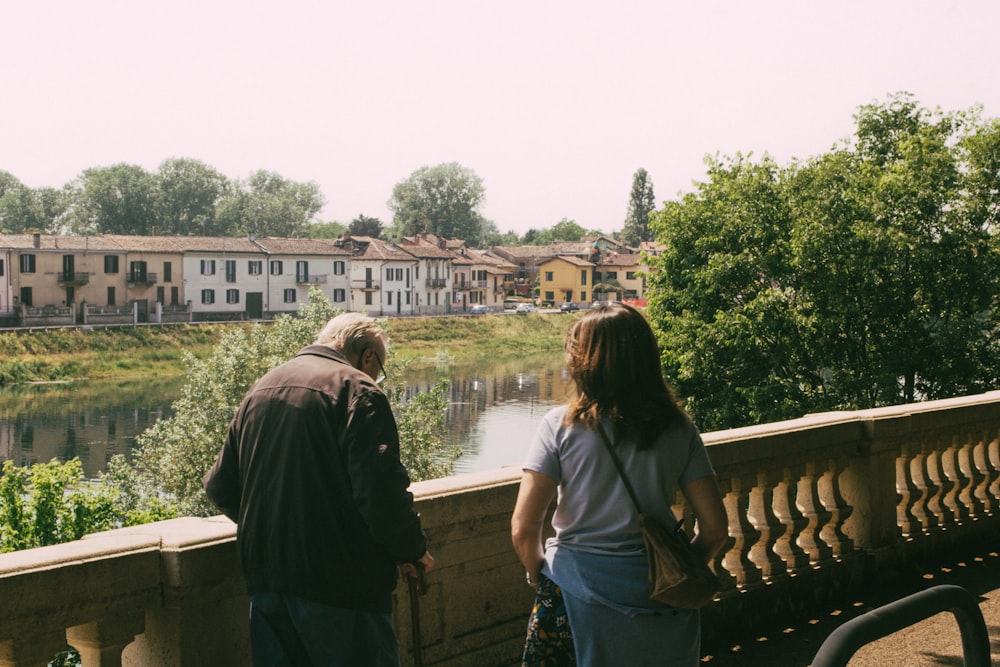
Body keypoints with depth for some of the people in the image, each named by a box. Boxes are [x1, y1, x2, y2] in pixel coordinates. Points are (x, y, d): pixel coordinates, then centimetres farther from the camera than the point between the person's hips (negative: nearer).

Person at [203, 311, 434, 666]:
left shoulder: (260, 389, 14)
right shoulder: (357, 390, -10)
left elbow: (220, 487, 16)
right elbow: (380, 490, -20)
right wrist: (411, 550, -5)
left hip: (264, 577, 7)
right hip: (339, 583, -7)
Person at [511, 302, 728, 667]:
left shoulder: (560, 425, -9)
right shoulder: (678, 428, -2)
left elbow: (523, 528, -11)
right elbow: (715, 529, -2)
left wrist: (540, 576, 6)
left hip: (575, 586, -2)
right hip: (655, 593, 3)